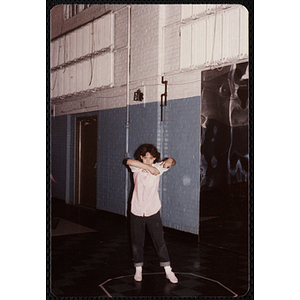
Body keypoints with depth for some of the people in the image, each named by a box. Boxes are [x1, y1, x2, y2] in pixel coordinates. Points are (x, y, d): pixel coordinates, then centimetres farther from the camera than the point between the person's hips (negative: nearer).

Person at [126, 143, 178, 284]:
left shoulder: (157, 168, -1)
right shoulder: (137, 167, -5)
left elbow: (172, 162, -4)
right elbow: (129, 161, -25)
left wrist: (170, 161, -29)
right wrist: (148, 167, -34)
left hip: (153, 211, 0)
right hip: (136, 211, 0)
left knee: (160, 241, 2)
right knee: (137, 242, 10)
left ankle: (168, 271, 12)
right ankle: (138, 269, 26)